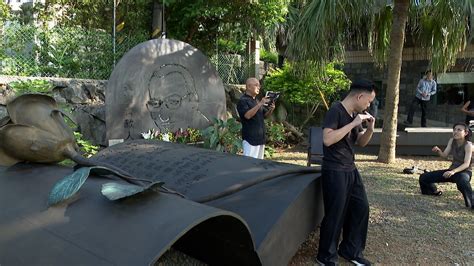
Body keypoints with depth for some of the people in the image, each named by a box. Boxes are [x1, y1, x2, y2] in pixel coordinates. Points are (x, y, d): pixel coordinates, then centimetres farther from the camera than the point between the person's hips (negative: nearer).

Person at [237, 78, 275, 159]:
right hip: (250, 138, -8)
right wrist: (260, 104, -26)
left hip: (261, 137, 9)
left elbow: (265, 115, 20)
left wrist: (271, 109, -2)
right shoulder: (243, 100, -8)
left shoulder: (257, 100, 18)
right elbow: (247, 115, -23)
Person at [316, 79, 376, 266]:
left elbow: (361, 142, 17)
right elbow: (327, 139, -28)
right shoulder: (336, 111, -15)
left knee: (361, 207, 14)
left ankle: (350, 250, 31)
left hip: (350, 170, 9)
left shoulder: (356, 114, 10)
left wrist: (370, 129, -2)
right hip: (334, 171, -9)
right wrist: (353, 124, -24)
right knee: (335, 215, -1)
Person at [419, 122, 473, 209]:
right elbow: (444, 155, -2)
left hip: (465, 172, -6)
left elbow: (466, 164, -25)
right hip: (452, 171, 6)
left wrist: (453, 171, -40)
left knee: (462, 181, -46)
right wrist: (438, 150, -25)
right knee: (424, 177, -1)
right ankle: (435, 192, 28)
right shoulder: (452, 141, 0)